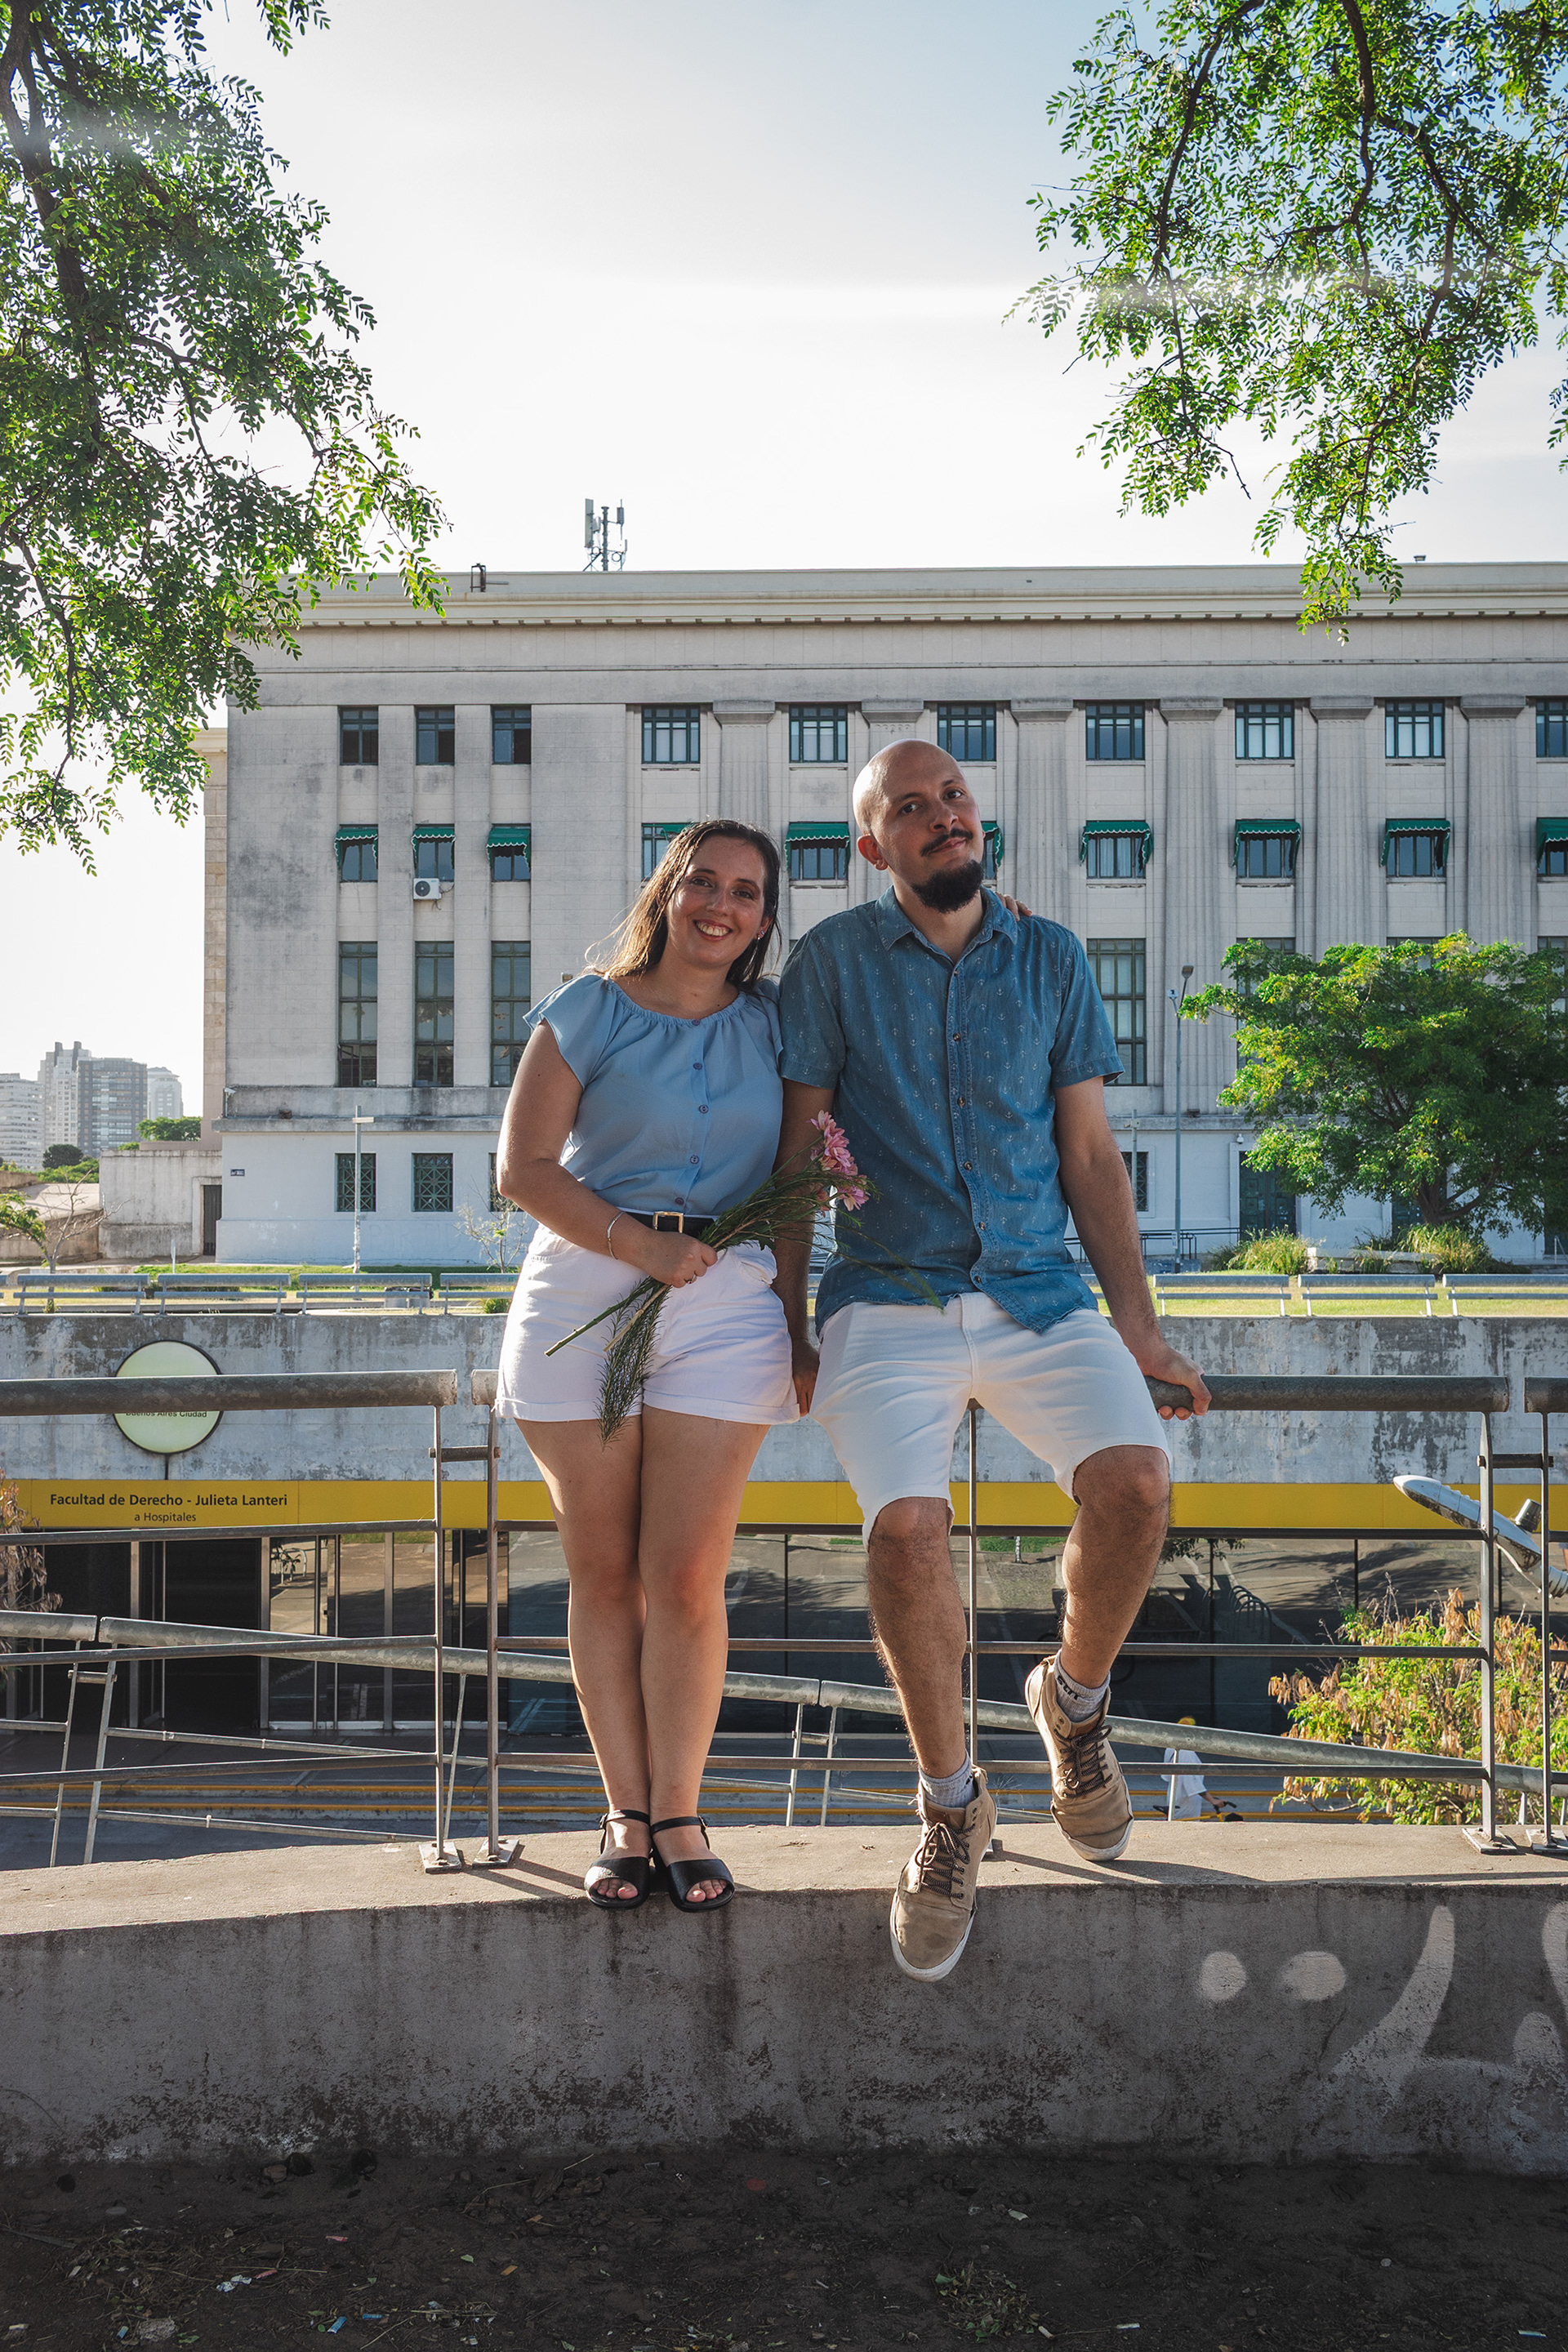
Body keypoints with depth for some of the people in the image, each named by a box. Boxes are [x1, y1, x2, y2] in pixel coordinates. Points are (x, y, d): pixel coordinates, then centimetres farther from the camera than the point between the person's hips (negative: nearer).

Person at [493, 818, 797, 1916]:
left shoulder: (772, 1021, 12)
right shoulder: (588, 1011, 3)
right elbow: (523, 1166, -4)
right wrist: (640, 1244, -14)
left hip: (727, 1301, 1)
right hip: (584, 1294, -1)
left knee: (685, 1577, -3)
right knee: (603, 1573, 3)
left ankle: (679, 1815, 10)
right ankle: (626, 1816, 14)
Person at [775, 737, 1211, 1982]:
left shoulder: (1053, 960, 11)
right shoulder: (836, 959, 5)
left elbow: (1091, 1154, 12)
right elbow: (800, 1149, 6)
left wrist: (1137, 1320, 6)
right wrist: (788, 1324, 2)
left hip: (1042, 1295, 2)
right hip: (888, 1306, -2)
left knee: (1135, 1478, -24)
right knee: (906, 1528, -25)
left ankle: (1076, 1702, 8)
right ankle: (952, 1808, 0)